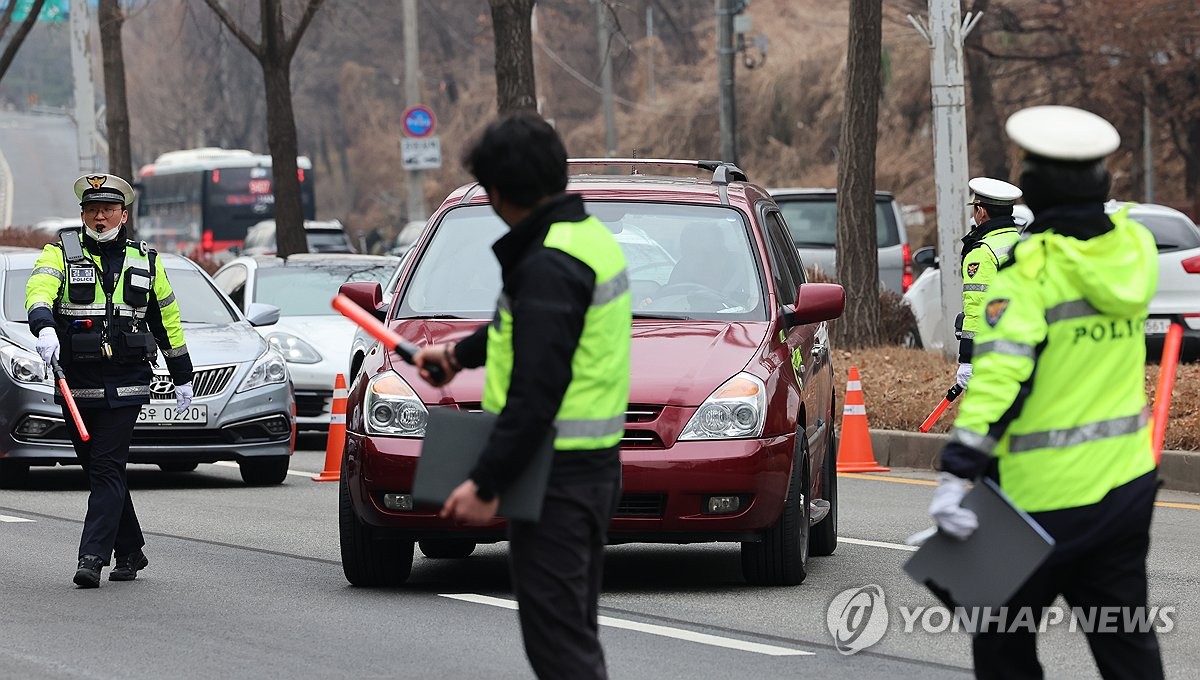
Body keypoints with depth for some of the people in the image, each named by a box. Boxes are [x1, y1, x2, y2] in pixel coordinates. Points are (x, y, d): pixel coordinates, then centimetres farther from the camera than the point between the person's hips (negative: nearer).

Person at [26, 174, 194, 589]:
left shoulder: (145, 262, 10)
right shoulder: (61, 253, 3)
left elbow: (167, 319, 19)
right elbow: (39, 290, -17)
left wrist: (182, 377, 22)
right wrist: (45, 328, -39)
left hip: (126, 385, -1)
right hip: (77, 383, 1)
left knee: (108, 470, -11)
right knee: (99, 471, 9)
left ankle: (92, 557, -17)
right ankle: (130, 552, 23)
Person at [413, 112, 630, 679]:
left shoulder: (547, 264, -21)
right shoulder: (589, 234, 11)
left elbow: (536, 392, -26)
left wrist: (486, 484, -24)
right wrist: (460, 353, 38)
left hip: (557, 475, -10)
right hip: (595, 466, 10)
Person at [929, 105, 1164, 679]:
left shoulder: (1030, 271, -18)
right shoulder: (1135, 250, 0)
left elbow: (1001, 374, -25)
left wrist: (955, 473, -27)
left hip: (1046, 497, -6)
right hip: (1127, 481, 6)